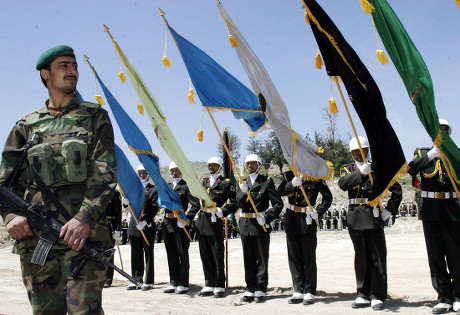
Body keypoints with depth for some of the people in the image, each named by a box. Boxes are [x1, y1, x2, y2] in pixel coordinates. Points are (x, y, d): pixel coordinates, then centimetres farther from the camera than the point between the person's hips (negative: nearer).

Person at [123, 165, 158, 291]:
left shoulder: (154, 189, 0)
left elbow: (154, 208, -9)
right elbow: (128, 202, 4)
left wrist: (145, 221, -21)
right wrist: (125, 201, -21)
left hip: (147, 226, -5)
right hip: (134, 226, 5)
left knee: (148, 254, 1)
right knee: (136, 255, 9)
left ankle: (149, 281, 7)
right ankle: (137, 280, 17)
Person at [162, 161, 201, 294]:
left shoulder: (186, 186, -4)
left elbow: (196, 205, -12)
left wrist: (186, 219, -17)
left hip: (180, 224, -6)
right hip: (167, 223, 6)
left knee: (182, 254, 1)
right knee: (171, 255, 11)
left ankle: (183, 284, 8)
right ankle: (173, 283, 19)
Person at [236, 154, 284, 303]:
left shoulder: (266, 181, -3)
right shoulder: (243, 183, 12)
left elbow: (278, 203, -7)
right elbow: (239, 204, 2)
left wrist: (267, 218, -18)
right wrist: (243, 192, -17)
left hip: (260, 224, -5)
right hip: (245, 224, 5)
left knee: (261, 258, 2)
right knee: (248, 259, 10)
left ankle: (260, 290, 9)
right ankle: (250, 289, 18)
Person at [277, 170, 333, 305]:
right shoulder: (289, 175, 8)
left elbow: (327, 197, 2)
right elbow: (281, 191, -6)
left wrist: (318, 212, -11)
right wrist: (292, 184, -24)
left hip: (308, 220, -4)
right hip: (292, 220, 4)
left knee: (309, 257, 2)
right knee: (294, 257, 8)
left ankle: (310, 292, 11)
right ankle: (298, 291, 17)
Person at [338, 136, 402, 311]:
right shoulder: (349, 170, 11)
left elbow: (397, 190, 3)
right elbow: (342, 184, -11)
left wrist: (389, 210, -3)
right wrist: (360, 173, -22)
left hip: (373, 216, -3)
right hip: (355, 218, 3)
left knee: (377, 256, 0)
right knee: (361, 256, 10)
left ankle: (377, 296, 6)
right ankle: (363, 295, 17)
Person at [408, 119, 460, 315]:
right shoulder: (423, 154, 9)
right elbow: (410, 169, -10)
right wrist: (431, 155, -19)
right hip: (429, 210, 1)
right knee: (435, 255, 4)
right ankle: (444, 297, 12)